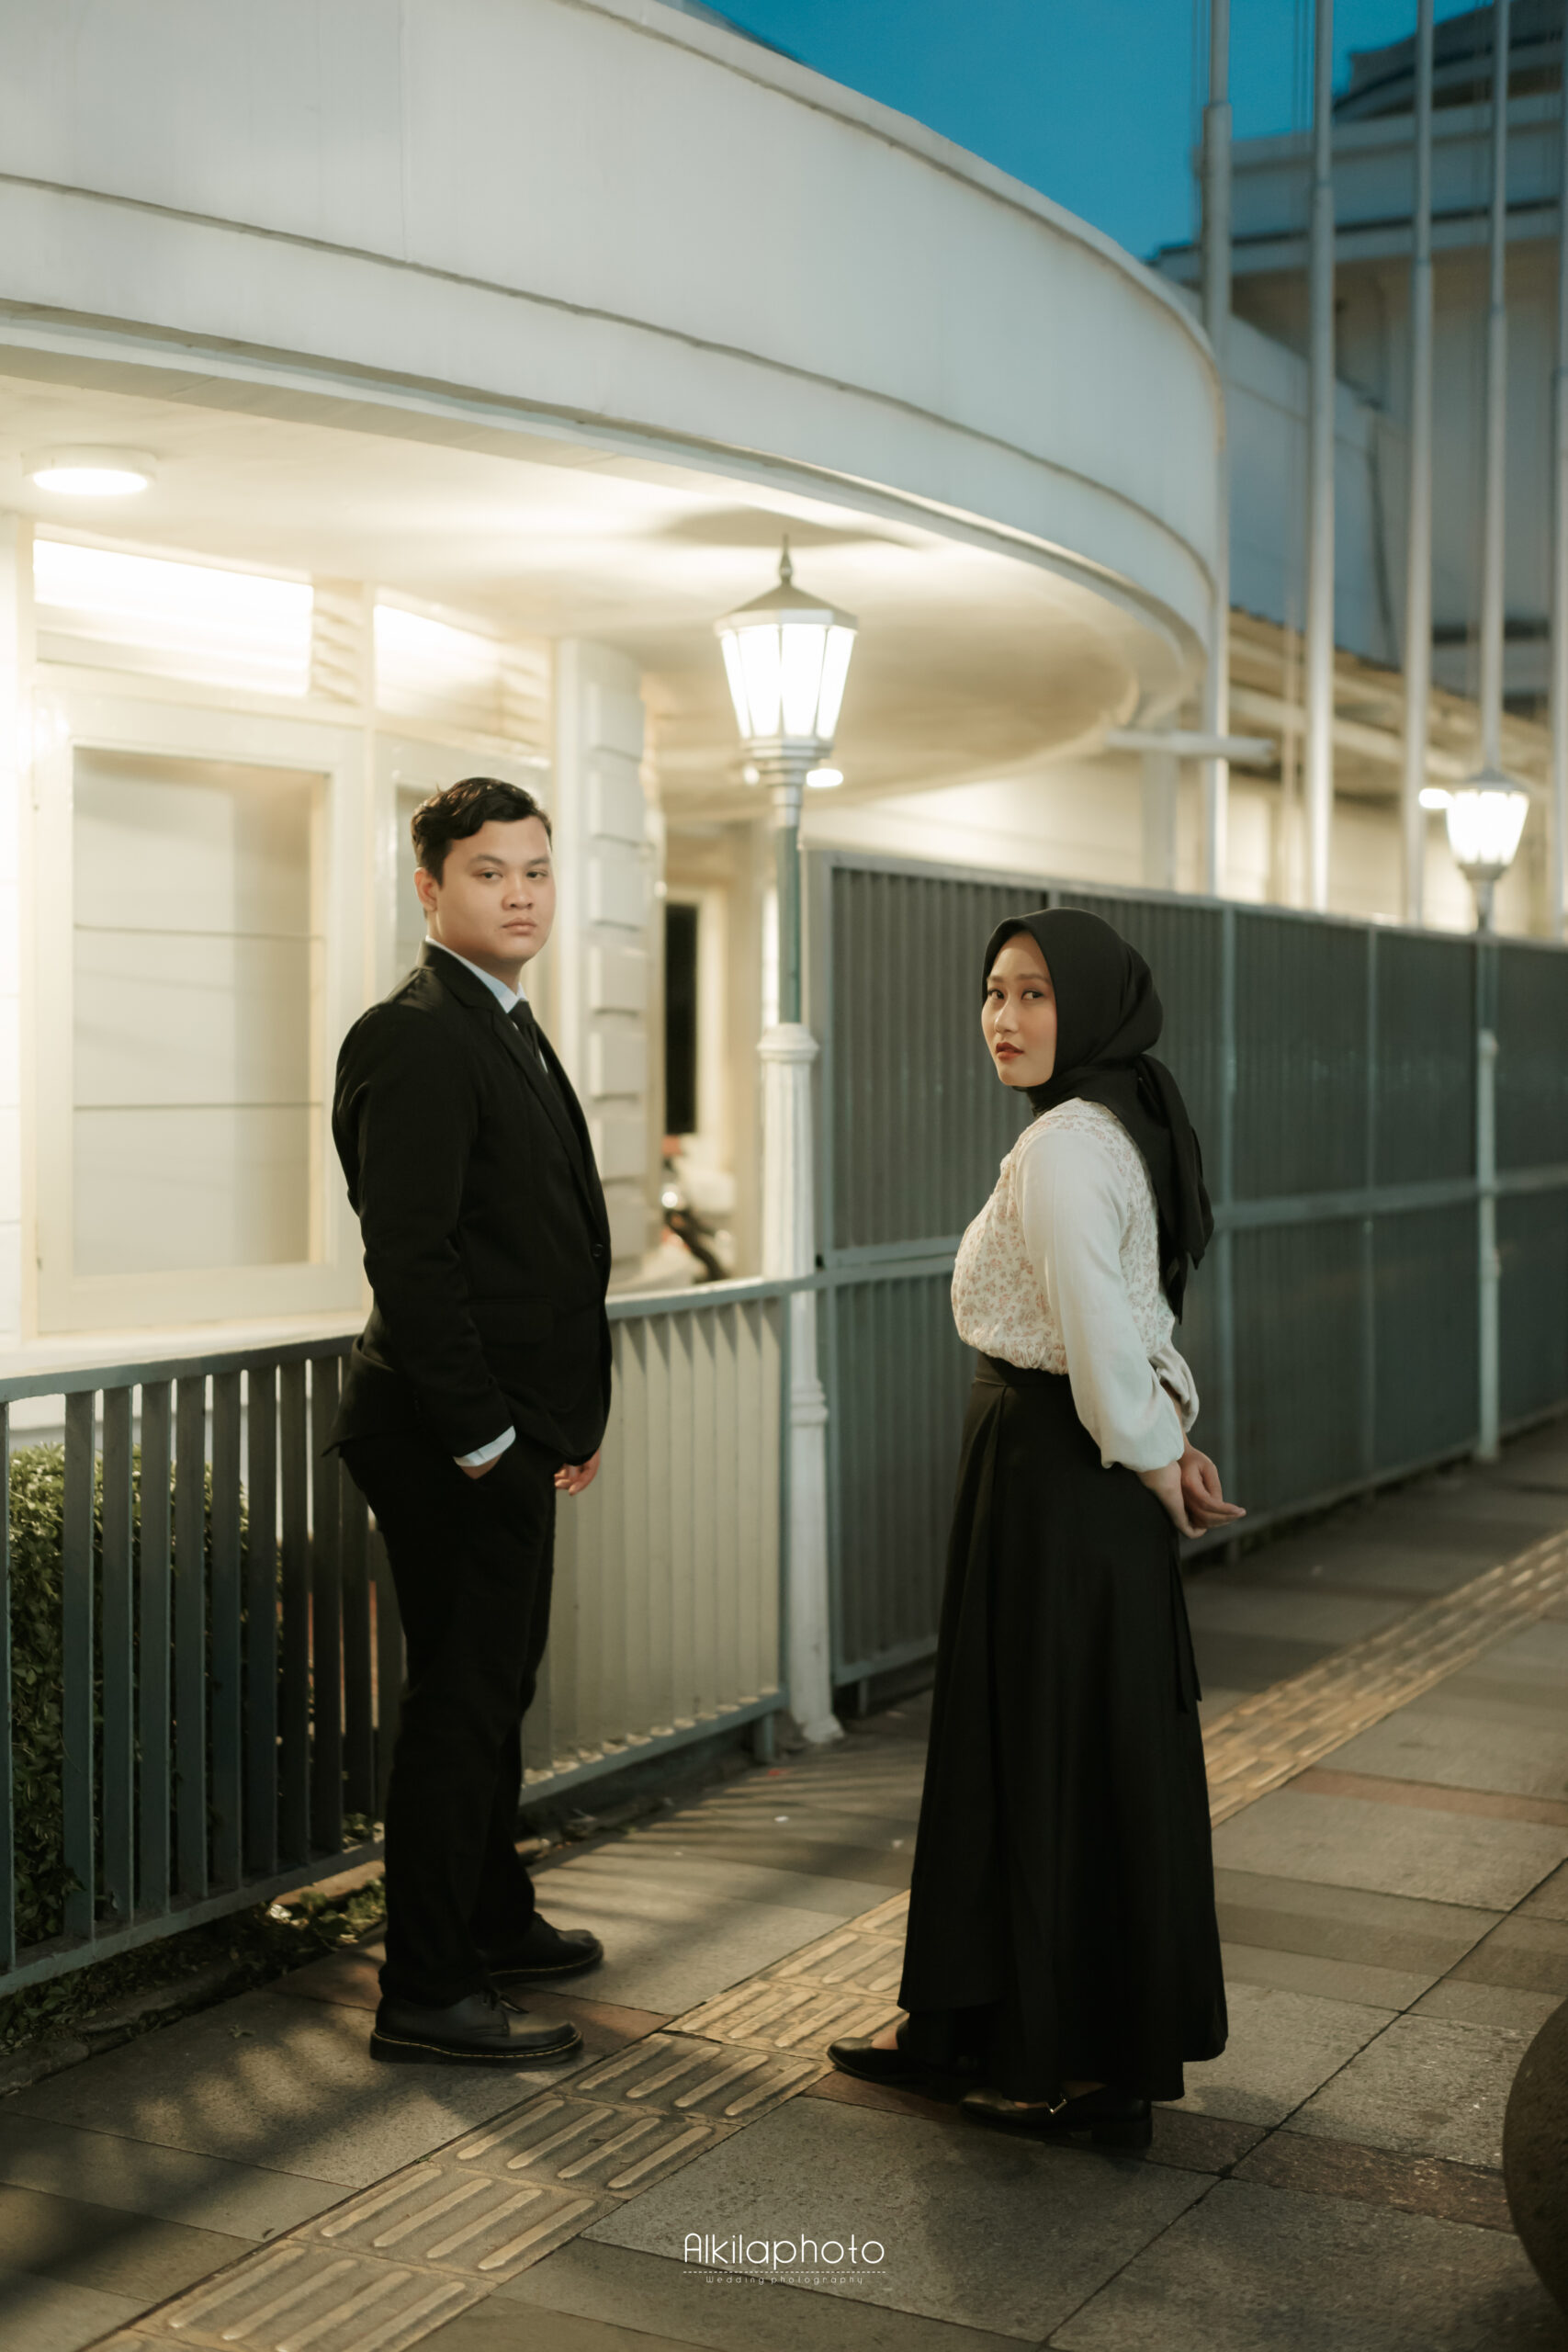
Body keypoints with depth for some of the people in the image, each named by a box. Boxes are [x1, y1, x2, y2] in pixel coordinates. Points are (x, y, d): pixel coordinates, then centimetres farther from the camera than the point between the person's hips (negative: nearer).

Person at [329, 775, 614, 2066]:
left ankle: (497, 1919, 37)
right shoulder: (416, 1038, -17)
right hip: (456, 1434, -10)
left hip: (511, 1425, 10)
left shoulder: (509, 1028, 16)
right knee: (462, 1696, -2)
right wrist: (481, 1437, -22)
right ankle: (428, 1994, 9)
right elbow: (410, 1258, -23)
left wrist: (567, 1414, 18)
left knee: (496, 1681, 21)